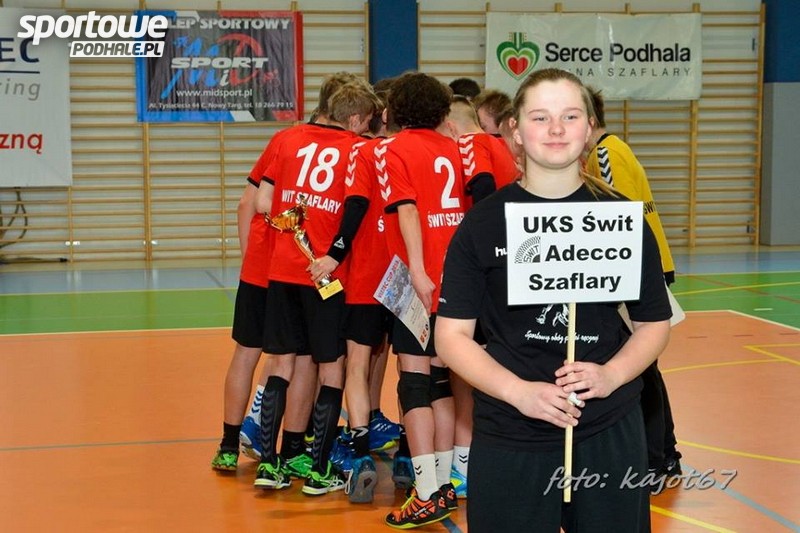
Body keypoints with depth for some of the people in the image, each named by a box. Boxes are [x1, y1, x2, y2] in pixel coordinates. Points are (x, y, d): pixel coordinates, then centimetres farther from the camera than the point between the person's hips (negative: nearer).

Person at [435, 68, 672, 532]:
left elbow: (654, 323, 7)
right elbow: (453, 335, -3)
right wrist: (518, 391, -17)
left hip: (609, 435, 1)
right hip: (509, 440, -1)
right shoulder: (483, 224, -3)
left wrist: (611, 375, -12)